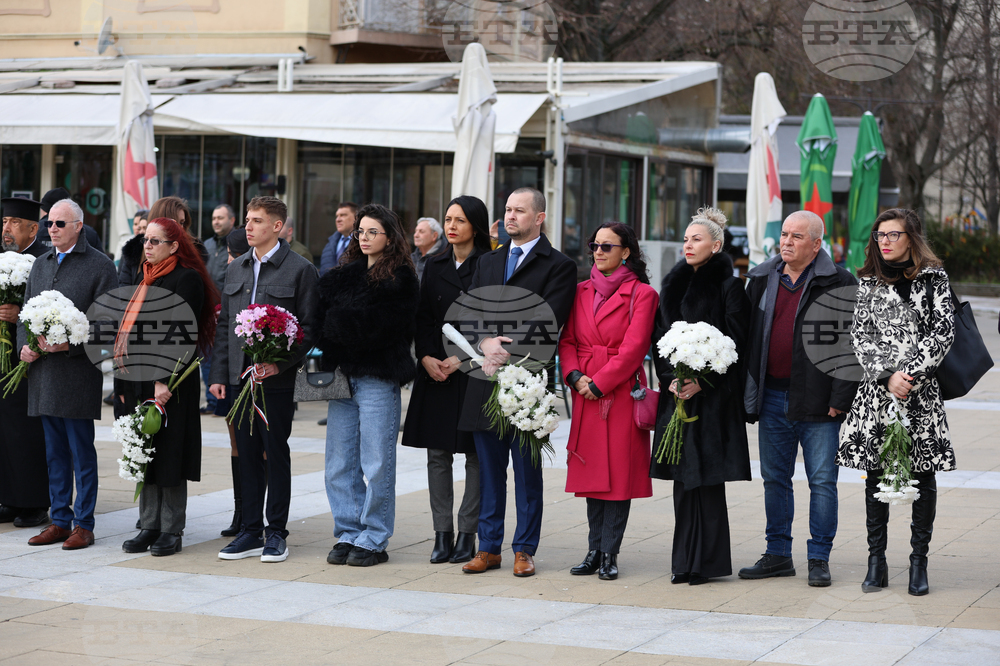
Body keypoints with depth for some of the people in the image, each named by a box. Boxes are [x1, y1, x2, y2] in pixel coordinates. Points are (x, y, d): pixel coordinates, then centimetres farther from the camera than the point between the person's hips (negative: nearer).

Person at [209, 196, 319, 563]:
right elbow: (224, 325, 16)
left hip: (277, 379, -5)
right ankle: (251, 532, 15)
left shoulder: (300, 270, -4)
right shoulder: (236, 269, 14)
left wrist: (279, 363, -18)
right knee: (247, 456, 9)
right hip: (239, 378, 5)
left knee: (276, 455, 1)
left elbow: (309, 327, -7)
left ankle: (276, 533, 9)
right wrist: (219, 374, 9)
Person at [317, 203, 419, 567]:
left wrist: (335, 331, -3)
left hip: (378, 379, -6)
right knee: (339, 465, 7)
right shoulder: (344, 274, 16)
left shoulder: (399, 280, -3)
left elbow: (374, 327, -12)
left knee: (377, 464, -2)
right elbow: (321, 315, 11)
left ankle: (373, 541, 5)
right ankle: (349, 535, 16)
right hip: (342, 375, 6)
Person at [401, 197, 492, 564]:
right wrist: (427, 357, -6)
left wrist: (461, 358, -14)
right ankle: (442, 533, 9)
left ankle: (468, 533, 7)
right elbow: (422, 317, 10)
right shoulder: (435, 266, 12)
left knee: (475, 454, 1)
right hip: (435, 370, 5)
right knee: (437, 453, 4)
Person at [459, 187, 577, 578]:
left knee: (527, 469, 2)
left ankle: (524, 550, 9)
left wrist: (506, 350, -16)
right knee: (489, 469, 8)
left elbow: (548, 321, -11)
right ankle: (489, 547, 14)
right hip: (486, 380, 5)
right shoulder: (488, 262, 18)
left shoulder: (559, 266, -1)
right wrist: (486, 343, -11)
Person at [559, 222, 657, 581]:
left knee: (619, 471, -4)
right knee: (592, 470, 6)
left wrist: (599, 384, -13)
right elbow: (568, 340, 11)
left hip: (621, 391, -5)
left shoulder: (641, 294, -4)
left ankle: (609, 553, 1)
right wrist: (574, 375, -7)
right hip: (585, 393, 5)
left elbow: (633, 348, -11)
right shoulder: (581, 292, 13)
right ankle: (595, 551, 11)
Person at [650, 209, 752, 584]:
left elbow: (733, 341, -9)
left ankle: (706, 561, 0)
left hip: (714, 394, -5)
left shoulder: (729, 286, -3)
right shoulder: (674, 285, 14)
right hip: (677, 392, 5)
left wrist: (701, 381, -16)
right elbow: (660, 336, 12)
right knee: (683, 475, 5)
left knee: (706, 475, -5)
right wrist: (670, 378, -3)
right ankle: (685, 560, 11)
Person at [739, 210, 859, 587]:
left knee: (822, 481, 0)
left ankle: (819, 559, 8)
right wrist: (748, 391, 9)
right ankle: (778, 555, 20)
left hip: (817, 401, -5)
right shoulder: (761, 280, 10)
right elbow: (747, 339, 16)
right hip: (772, 397, 5)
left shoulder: (838, 284, -5)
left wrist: (840, 398, -12)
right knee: (774, 479, 10)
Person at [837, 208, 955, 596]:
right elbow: (860, 335, 4)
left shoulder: (934, 279, 4)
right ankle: (876, 561, 8)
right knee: (875, 474, 2)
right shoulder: (868, 282, 10)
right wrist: (887, 376, -10)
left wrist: (910, 374, -11)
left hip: (922, 390, -2)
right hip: (876, 390, 2)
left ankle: (919, 562, 7)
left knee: (924, 476, 0)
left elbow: (943, 332, -2)